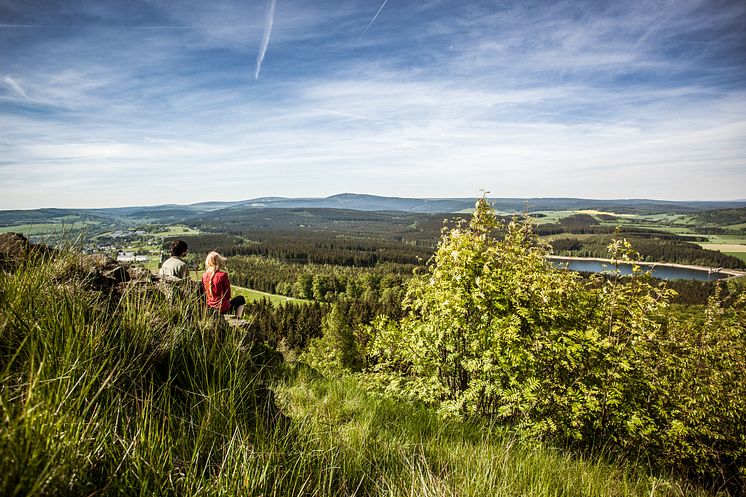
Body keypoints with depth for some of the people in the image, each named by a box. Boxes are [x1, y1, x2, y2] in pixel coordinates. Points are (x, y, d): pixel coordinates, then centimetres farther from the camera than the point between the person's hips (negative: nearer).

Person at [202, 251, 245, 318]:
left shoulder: (204, 275, -2)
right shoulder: (223, 275, -17)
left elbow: (204, 293, 9)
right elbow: (228, 295, -9)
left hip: (209, 307, 6)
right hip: (222, 308, -6)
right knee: (241, 299, 21)